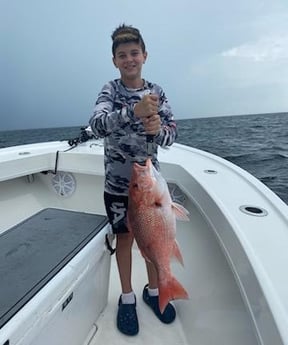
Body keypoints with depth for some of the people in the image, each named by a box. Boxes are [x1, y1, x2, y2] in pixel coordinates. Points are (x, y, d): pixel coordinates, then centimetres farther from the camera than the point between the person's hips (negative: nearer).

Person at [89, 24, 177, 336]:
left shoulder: (156, 92, 2)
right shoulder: (110, 90, -3)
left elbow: (171, 136, -4)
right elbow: (97, 125, -22)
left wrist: (158, 129, -27)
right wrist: (134, 112, -37)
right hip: (118, 181, -2)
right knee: (125, 238, 12)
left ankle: (153, 290, 39)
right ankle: (127, 297, 35)